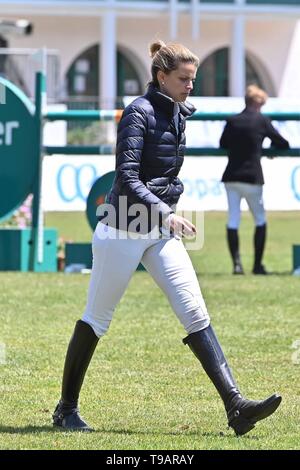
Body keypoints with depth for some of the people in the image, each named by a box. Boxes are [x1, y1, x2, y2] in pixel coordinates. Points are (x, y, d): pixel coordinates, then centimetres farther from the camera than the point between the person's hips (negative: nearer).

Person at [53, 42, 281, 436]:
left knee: (195, 312, -6)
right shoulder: (139, 113, -14)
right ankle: (67, 409, 19)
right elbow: (127, 178, -22)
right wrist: (166, 214, -30)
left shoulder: (179, 113, 9)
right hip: (124, 229, -7)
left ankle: (236, 406, -15)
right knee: (97, 318, 5)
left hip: (161, 231, 7)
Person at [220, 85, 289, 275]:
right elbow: (282, 143, 2)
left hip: (231, 177, 3)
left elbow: (223, 144, 18)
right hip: (252, 178, -3)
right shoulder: (262, 120, -4)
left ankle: (237, 263, -8)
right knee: (260, 220, 11)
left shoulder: (232, 121, 5)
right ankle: (258, 265, 8)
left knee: (233, 221, 4)